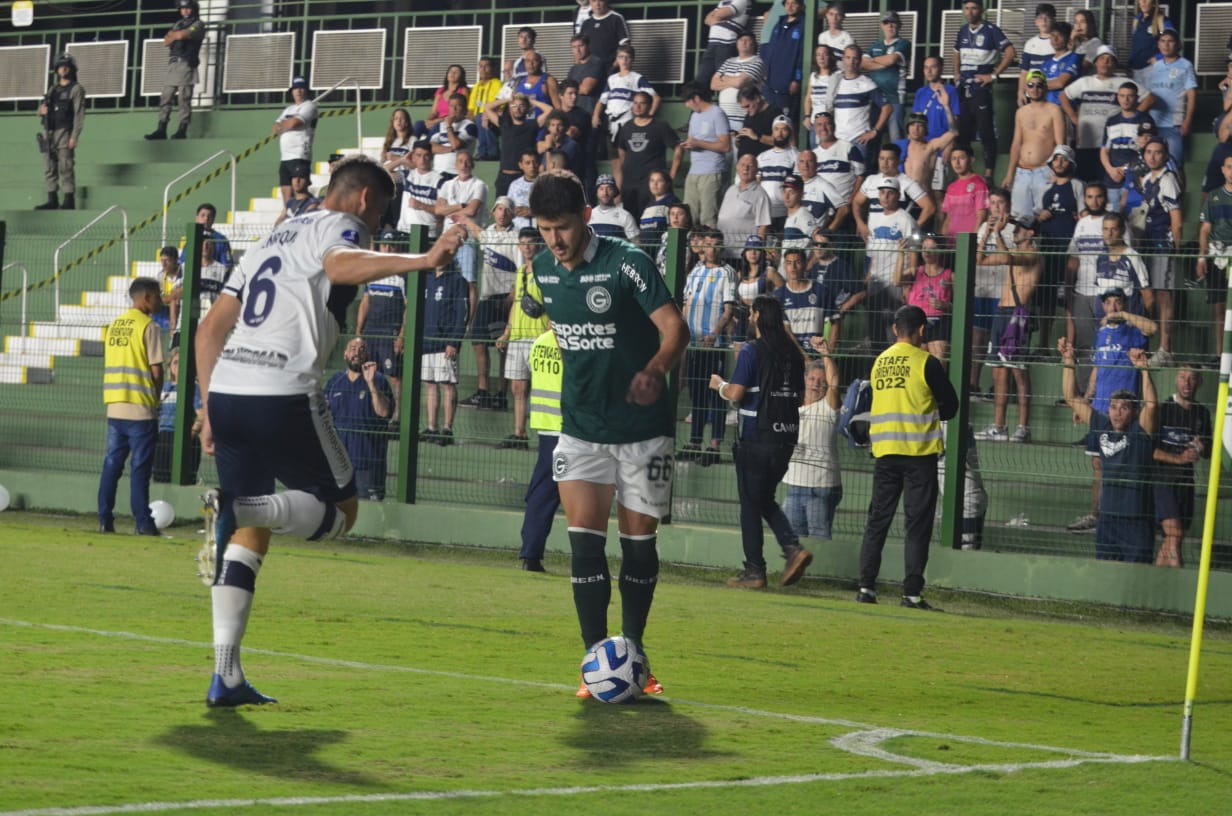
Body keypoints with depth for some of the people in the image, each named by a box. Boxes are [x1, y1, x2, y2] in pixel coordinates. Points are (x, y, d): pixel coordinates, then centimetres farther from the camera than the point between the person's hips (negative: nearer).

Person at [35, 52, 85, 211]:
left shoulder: (76, 89, 1)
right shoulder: (53, 90, 21)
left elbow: (79, 114, -7)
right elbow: (41, 108, 27)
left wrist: (74, 136, -16)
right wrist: (41, 109, 1)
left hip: (64, 133, -7)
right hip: (48, 133, 7)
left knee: (65, 168, -10)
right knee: (49, 168, 5)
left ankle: (69, 201, -10)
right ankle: (52, 200, 9)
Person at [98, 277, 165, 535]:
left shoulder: (115, 325, 11)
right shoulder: (149, 327, -9)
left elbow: (108, 364, 12)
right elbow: (156, 369, -11)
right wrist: (156, 398, 6)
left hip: (114, 406, 6)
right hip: (141, 408, -6)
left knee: (112, 464, 8)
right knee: (140, 467, -3)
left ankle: (105, 519, 6)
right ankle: (143, 523, -2)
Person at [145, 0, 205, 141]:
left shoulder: (198, 25, 2)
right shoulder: (178, 24, 23)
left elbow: (182, 35, -14)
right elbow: (166, 41, 12)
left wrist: (173, 34, 5)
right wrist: (176, 35, -6)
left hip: (186, 65, -7)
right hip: (172, 65, 7)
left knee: (184, 99, -10)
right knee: (165, 98, 2)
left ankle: (182, 130, -11)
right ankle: (161, 130, 3)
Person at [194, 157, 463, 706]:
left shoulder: (273, 239, 28)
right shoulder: (340, 226, 4)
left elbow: (210, 330, 26)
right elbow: (340, 266, -23)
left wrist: (211, 410, 28)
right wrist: (423, 261, -35)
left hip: (227, 391, 8)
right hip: (283, 395, -8)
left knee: (249, 533, 14)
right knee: (340, 511, 9)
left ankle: (226, 677, 6)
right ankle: (237, 507, -20)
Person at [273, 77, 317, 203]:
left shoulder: (309, 106, -1)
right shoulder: (288, 109, 23)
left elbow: (294, 123, -14)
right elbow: (276, 129, 14)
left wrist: (281, 126, 6)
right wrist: (287, 125, -7)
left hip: (300, 157, -8)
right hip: (285, 158, 8)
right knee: (286, 191, 6)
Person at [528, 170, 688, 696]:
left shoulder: (626, 263, -15)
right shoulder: (543, 269, 2)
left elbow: (674, 327, -20)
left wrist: (655, 370, -38)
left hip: (643, 428, -4)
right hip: (581, 429, 4)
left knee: (638, 540, 5)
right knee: (584, 539, -9)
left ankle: (633, 653, 21)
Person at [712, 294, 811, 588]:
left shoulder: (752, 351, -11)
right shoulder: (792, 352, 8)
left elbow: (735, 393, -15)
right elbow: (800, 396, 15)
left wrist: (719, 384, 6)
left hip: (756, 437, -6)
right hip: (786, 436, 6)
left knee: (751, 504, 2)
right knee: (765, 500, 18)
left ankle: (754, 570, 3)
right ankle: (792, 547, -2)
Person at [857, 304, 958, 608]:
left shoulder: (879, 362, 8)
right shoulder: (926, 363, -8)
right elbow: (951, 406, -2)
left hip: (884, 451, 4)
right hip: (919, 451, -4)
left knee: (877, 520, 9)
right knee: (917, 524, -1)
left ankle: (866, 587, 4)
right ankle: (912, 592, -5)